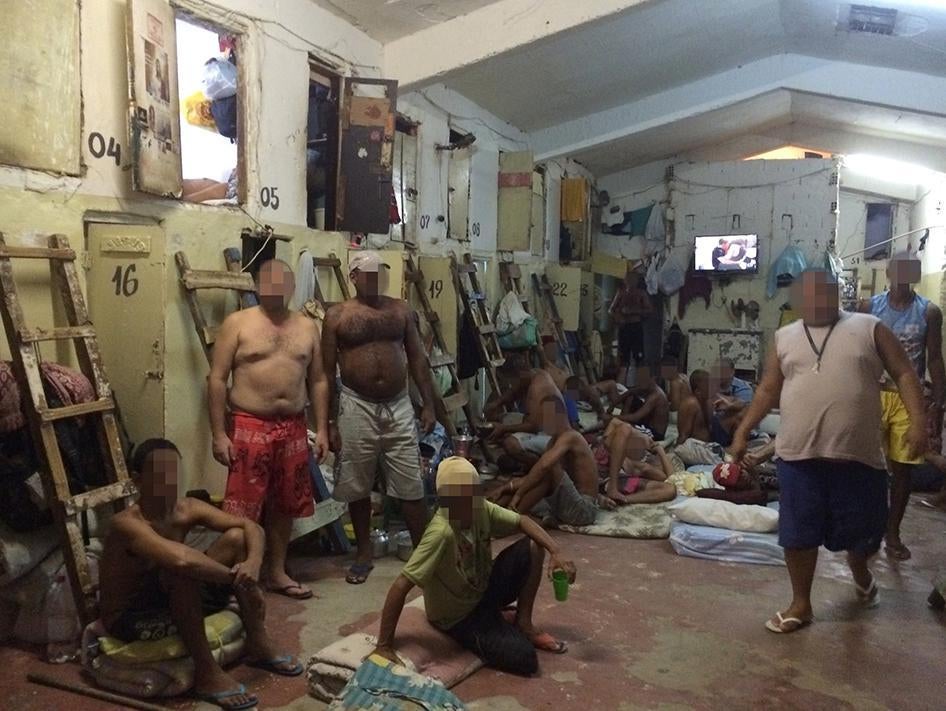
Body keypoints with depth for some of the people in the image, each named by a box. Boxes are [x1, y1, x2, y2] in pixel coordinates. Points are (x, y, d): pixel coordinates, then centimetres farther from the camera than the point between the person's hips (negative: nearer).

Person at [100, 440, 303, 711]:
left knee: (236, 537, -5)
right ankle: (207, 674, -22)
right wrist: (234, 577, -34)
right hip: (129, 618, -7)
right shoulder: (127, 524, -30)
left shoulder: (186, 510, -8)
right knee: (182, 571, -36)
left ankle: (258, 644, 0)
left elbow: (250, 526, -7)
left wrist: (253, 562, -28)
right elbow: (180, 559, -47)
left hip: (173, 598, 8)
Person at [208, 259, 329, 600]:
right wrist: (219, 434, -11)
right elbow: (217, 379, -6)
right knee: (242, 508, -3)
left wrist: (322, 428, 5)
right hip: (249, 427, -4)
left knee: (285, 505, 13)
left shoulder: (307, 326, 9)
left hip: (293, 428, 4)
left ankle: (276, 572, 27)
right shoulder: (237, 322, -3)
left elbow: (318, 380, 12)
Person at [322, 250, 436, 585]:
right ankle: (364, 553, 27)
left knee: (411, 485, 4)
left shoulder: (400, 309, 7)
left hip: (399, 406, 2)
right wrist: (329, 421, -5)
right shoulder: (337, 315, -1)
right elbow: (327, 371, -1)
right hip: (357, 408, -1)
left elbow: (417, 359, 9)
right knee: (357, 486, 10)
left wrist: (428, 404, 2)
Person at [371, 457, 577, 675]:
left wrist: (555, 551, -17)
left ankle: (523, 623, 7)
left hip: (483, 591, 7)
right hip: (457, 617, -6)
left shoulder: (481, 510, -15)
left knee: (533, 547, -10)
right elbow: (401, 585, -36)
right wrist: (384, 647, -33)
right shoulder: (441, 533, -36)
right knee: (524, 658, -22)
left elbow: (522, 521, -1)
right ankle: (502, 623, 11)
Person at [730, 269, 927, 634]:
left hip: (858, 455, -1)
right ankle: (801, 604, 23)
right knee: (798, 533, 5)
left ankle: (860, 572, 48)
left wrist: (917, 420, -11)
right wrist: (743, 431, 12)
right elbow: (768, 390, 14)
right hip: (799, 456, 1)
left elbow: (904, 374, 2)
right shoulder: (785, 337, 8)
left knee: (861, 529, 13)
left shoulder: (869, 328, 3)